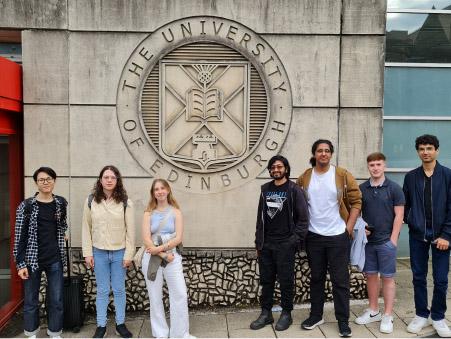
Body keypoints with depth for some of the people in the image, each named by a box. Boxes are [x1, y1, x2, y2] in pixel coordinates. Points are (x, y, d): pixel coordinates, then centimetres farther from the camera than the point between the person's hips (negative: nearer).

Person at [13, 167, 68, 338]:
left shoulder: (61, 203, 3)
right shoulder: (26, 205, -7)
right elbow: (19, 236, -7)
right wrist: (20, 263, -9)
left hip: (55, 260, 2)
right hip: (32, 260, -2)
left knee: (57, 300, 7)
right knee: (31, 301, 10)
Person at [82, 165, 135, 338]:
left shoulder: (125, 202, -5)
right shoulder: (91, 201, -2)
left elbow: (130, 230, -4)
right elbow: (86, 228, 2)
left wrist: (129, 254, -6)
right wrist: (87, 253, -1)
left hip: (119, 253, 0)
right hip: (99, 253, 1)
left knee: (119, 290, 10)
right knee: (102, 291, 10)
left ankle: (120, 324, 24)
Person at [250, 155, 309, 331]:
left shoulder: (294, 190, -5)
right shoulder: (265, 189, 9)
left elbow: (303, 218, -7)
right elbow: (260, 216, 11)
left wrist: (295, 239, -12)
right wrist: (258, 242, 10)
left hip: (285, 245, -4)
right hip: (266, 244, 4)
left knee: (286, 280, 6)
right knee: (266, 280, 11)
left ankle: (286, 314, 21)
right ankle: (266, 313, 23)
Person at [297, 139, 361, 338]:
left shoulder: (342, 176, -6)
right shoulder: (304, 178, 1)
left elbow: (356, 201, -4)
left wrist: (349, 226, -8)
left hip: (338, 236, -2)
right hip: (314, 236, 2)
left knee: (340, 280, 4)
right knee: (316, 278, 14)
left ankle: (343, 321, 17)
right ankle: (316, 316, 27)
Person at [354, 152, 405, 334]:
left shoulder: (394, 188, -5)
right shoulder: (362, 189, 4)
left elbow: (399, 215, -5)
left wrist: (393, 238, -9)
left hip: (386, 241, -3)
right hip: (367, 240, 3)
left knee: (387, 277, 4)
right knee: (370, 275, 11)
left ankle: (388, 316, 14)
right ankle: (373, 311, 26)